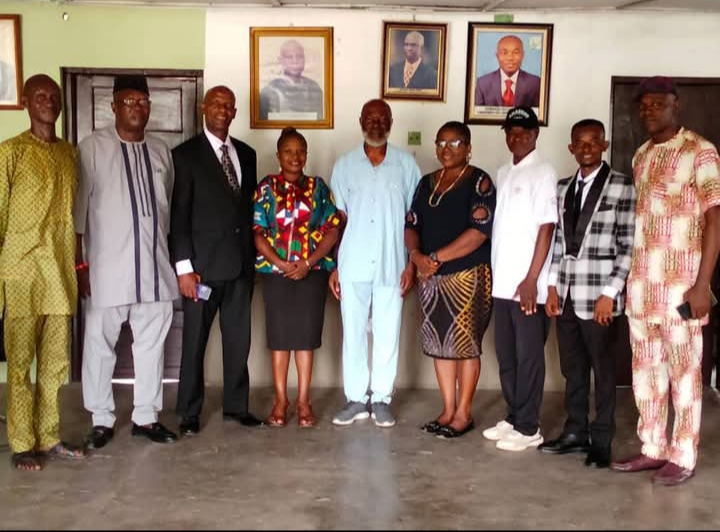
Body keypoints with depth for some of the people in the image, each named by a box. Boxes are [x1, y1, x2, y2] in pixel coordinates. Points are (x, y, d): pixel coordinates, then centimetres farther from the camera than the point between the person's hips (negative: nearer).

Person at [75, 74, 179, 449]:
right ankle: (102, 419, 19)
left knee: (152, 342, 9)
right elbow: (78, 207, -5)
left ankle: (145, 416, 22)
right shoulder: (93, 147, -4)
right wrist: (78, 263, -9)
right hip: (108, 266, -4)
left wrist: (173, 256, 13)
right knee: (100, 343, 5)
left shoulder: (160, 150, 10)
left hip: (155, 265, 4)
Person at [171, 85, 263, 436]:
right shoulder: (186, 154, -3)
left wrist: (253, 256, 9)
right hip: (203, 264, -4)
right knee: (194, 341, 5)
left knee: (239, 339, 10)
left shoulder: (246, 154, 12)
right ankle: (189, 412, 17)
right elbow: (179, 215, -7)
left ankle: (236, 405, 23)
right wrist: (184, 267, -12)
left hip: (241, 263, 5)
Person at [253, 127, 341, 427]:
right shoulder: (266, 188, 3)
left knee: (306, 334, 4)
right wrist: (280, 263, -13)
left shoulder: (318, 187, 5)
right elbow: (257, 232, -2)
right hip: (276, 272, 0)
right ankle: (280, 399, 16)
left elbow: (332, 231, -1)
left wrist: (308, 263, -11)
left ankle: (303, 400, 14)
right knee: (279, 335, 5)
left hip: (312, 272, 0)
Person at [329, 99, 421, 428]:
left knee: (388, 334, 5)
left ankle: (382, 398, 16)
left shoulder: (406, 165, 3)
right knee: (353, 333, 6)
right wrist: (332, 266, 2)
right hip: (353, 265, 1)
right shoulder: (345, 165, 6)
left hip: (391, 265, -1)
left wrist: (412, 263, -2)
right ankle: (356, 398, 17)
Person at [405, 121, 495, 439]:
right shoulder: (427, 183, 13)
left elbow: (479, 231, -17)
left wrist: (437, 257, -17)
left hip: (468, 276, -6)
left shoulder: (479, 182, -7)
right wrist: (417, 255, -10)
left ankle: (463, 414, 11)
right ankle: (448, 410, 20)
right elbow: (412, 224, 11)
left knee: (465, 343, 0)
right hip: (432, 277, 6)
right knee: (439, 342, 9)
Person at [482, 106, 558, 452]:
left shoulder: (543, 172, -7)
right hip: (502, 281, 7)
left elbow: (546, 228, -12)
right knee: (506, 355, 12)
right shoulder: (503, 173, 16)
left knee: (528, 355, 1)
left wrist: (532, 279, -17)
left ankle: (528, 428, 10)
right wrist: (493, 272, 11)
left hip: (527, 283, -7)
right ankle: (513, 418, 24)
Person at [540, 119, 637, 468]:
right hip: (565, 295, 5)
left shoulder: (622, 187, -5)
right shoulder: (563, 188, 12)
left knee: (602, 370, 6)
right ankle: (575, 432, 25)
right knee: (572, 368, 13)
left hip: (597, 296, -5)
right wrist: (552, 287, 7)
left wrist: (610, 293, -12)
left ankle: (601, 440, 17)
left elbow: (628, 246, -7)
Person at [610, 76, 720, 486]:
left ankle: (683, 457, 13)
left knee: (684, 371, 2)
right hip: (641, 283, 7)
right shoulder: (641, 156, 14)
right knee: (646, 369, 11)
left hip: (680, 283, -7)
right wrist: (631, 276, 12)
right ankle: (652, 449, 23)